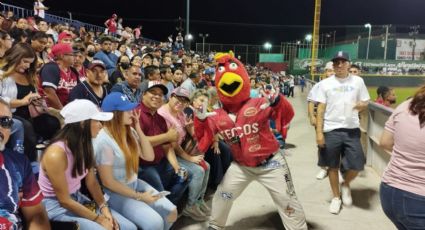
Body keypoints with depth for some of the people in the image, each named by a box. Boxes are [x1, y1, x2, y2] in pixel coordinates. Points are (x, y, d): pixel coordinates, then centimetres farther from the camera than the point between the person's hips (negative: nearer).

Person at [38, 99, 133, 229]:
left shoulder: (85, 145, -3)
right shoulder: (56, 154, -26)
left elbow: (92, 182, 3)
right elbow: (64, 200, -22)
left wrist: (104, 209, -11)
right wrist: (99, 219, -18)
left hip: (77, 198, 7)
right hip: (55, 205, -6)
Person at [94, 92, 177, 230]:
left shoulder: (130, 131, 0)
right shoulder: (104, 141, -22)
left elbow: (149, 156, 1)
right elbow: (107, 182, -19)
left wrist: (138, 129, -8)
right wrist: (139, 196, -17)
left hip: (135, 184, 7)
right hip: (116, 193, -7)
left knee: (171, 211, -4)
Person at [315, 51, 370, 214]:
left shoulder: (358, 81, 4)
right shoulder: (325, 83, 0)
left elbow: (365, 103, 10)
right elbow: (320, 110, -1)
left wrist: (361, 105, -16)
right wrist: (319, 132, -7)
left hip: (352, 130, 1)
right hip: (331, 130, -1)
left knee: (357, 165, 1)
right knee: (333, 166, 9)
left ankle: (346, 185, 33)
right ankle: (336, 197, 28)